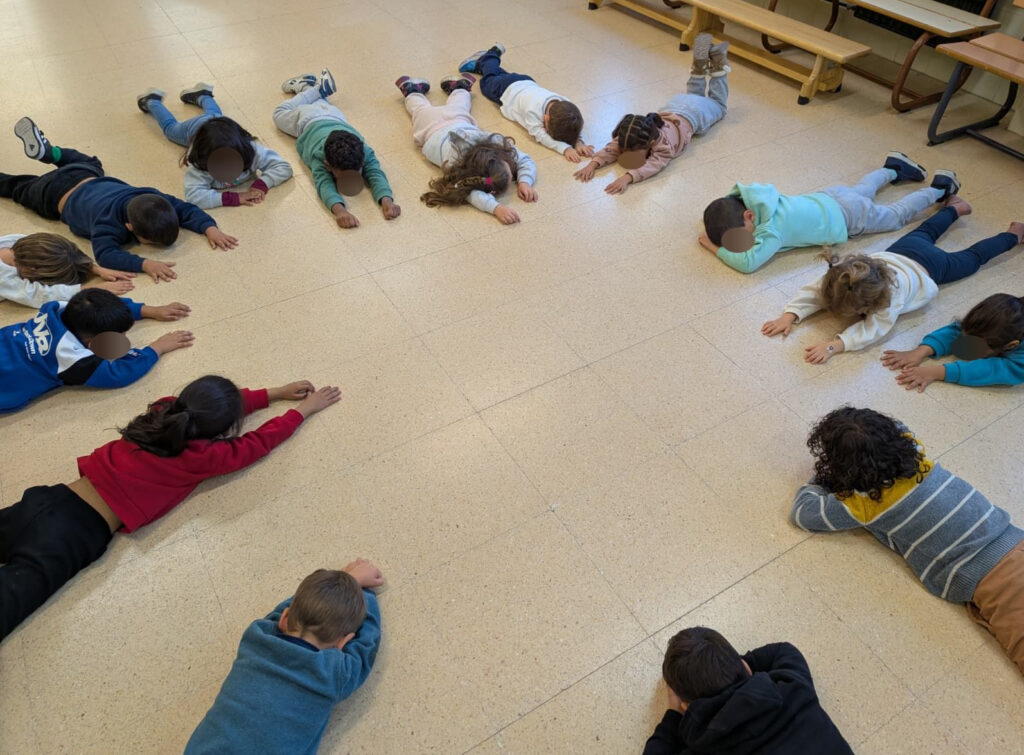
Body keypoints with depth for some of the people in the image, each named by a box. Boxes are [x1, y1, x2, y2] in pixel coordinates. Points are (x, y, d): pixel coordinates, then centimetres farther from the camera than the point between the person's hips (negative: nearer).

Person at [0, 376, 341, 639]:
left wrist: (275, 393, 23)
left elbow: (215, 407, 20)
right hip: (78, 534, -6)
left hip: (48, 499, 7)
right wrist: (305, 409, 12)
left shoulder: (163, 411, 3)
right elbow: (260, 441, 0)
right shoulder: (199, 457, -13)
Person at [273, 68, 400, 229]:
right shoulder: (319, 158, -52)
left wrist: (386, 200, -83)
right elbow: (324, 184, -67)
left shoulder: (365, 154, -48)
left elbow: (376, 174, -60)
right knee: (280, 113, 32)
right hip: (308, 122, -2)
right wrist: (339, 210, -89)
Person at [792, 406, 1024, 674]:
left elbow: (801, 513, 1)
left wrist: (822, 475, 17)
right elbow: (898, 429, 33)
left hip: (987, 581, -7)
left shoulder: (864, 503, -9)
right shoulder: (913, 452, 7)